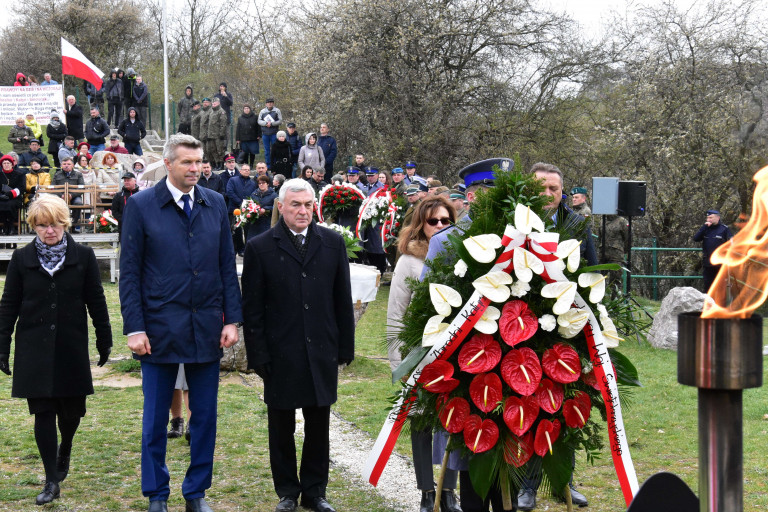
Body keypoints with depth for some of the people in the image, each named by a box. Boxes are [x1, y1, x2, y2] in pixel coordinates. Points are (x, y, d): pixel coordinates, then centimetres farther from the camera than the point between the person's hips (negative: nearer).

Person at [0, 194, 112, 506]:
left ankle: (64, 450, 39)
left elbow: (96, 301, 6)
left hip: (72, 348, 0)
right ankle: (52, 482, 5)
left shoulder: (83, 256, 0)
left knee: (71, 409, 4)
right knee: (43, 412, -1)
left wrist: (104, 340, 7)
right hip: (35, 348, 0)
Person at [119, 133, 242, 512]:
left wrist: (232, 319, 1)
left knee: (205, 417, 8)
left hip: (207, 330, 3)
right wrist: (134, 327, -9)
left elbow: (228, 267, 9)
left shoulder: (216, 204, 7)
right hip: (160, 329, -3)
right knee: (155, 419, 7)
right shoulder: (140, 206, -3)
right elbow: (130, 272, -3)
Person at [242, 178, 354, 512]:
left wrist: (345, 346, 4)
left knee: (318, 426, 10)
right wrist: (258, 355, -6)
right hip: (281, 355, -2)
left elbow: (343, 299, 7)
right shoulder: (260, 247, -3)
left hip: (322, 353, 2)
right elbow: (252, 308, -2)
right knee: (282, 427, 9)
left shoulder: (332, 243, 4)